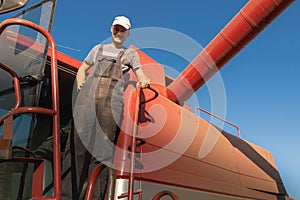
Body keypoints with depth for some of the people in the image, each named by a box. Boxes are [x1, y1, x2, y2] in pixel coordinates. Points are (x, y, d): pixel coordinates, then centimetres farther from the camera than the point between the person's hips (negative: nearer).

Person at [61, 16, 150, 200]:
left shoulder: (130, 53, 23)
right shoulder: (98, 48, 30)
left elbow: (140, 74, 12)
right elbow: (82, 69, 29)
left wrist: (144, 81, -13)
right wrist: (80, 85, 8)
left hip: (113, 97, -2)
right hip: (89, 94, 2)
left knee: (104, 145, -8)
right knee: (79, 138, -8)